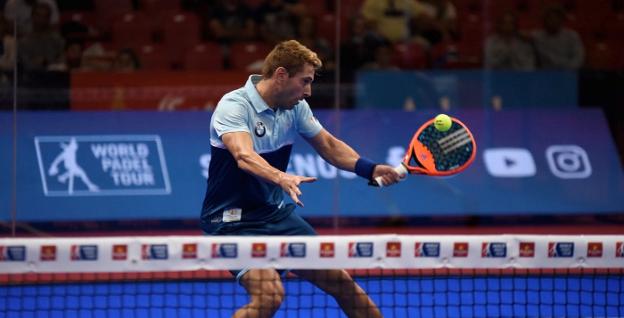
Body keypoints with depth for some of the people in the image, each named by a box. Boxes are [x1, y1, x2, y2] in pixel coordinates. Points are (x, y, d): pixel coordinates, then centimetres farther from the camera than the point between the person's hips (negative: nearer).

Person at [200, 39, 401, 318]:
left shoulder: (295, 106, 2)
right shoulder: (234, 106, -21)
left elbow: (328, 145, 15)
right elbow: (244, 156, -39)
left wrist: (370, 169, -1)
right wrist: (281, 178, -57)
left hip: (277, 214, 8)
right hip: (234, 220, -8)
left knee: (341, 282, 9)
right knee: (270, 295, -29)